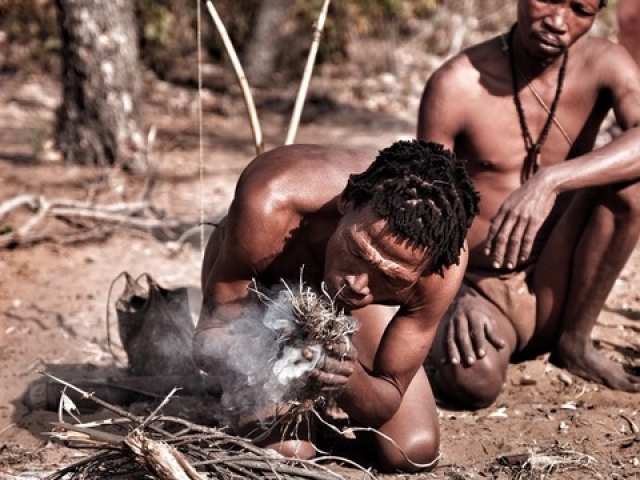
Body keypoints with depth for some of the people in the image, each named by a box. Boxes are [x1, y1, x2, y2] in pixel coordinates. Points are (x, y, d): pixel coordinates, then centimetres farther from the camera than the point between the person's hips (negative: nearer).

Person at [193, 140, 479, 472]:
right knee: (285, 448, -23)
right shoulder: (270, 206, -46)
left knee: (414, 451, -9)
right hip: (255, 275, -2)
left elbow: (390, 398, -23)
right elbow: (211, 332, -32)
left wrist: (351, 382, -47)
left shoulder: (441, 266, -37)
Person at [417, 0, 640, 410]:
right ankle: (444, 342, 2)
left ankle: (575, 341, -5)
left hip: (552, 293, 3)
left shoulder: (604, 65, -5)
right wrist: (453, 298, -26)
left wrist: (550, 181, -40)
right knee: (474, 380, -36)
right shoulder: (457, 86, -12)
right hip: (478, 288, -3)